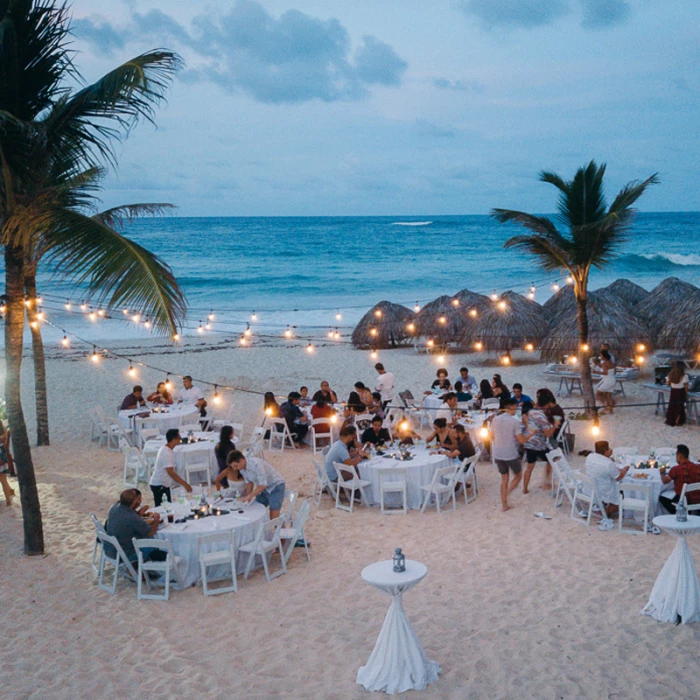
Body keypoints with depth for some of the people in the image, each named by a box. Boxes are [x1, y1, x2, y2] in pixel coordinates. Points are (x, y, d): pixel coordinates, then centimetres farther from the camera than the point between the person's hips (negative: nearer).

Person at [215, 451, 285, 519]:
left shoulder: (256, 464, -32)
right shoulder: (241, 468, -6)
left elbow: (263, 485, -31)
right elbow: (249, 482, 7)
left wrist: (250, 496, -28)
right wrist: (247, 497, -6)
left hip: (276, 486, -8)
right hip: (263, 488, 8)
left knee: (273, 519, -13)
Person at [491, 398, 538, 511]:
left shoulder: (495, 420, -1)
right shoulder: (515, 422, -17)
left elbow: (492, 437, 9)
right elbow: (522, 440, -15)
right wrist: (531, 433, 1)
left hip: (498, 454, 5)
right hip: (511, 455, -5)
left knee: (504, 479, 16)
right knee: (518, 476, 16)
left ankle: (504, 504, 17)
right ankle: (507, 494, -1)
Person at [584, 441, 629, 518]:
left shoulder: (589, 457, -7)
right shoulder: (609, 464, -29)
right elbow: (619, 477, -13)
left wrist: (608, 456, 1)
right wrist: (624, 470, 7)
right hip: (603, 494, -8)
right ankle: (607, 511, 0)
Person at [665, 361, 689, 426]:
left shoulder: (670, 374, -4)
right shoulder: (684, 376, -17)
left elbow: (667, 384, 3)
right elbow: (686, 386, -13)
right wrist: (686, 394, 0)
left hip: (673, 392, 4)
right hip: (680, 392, -4)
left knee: (671, 406, 16)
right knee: (679, 407, 10)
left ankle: (670, 421, 24)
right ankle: (678, 422, 16)